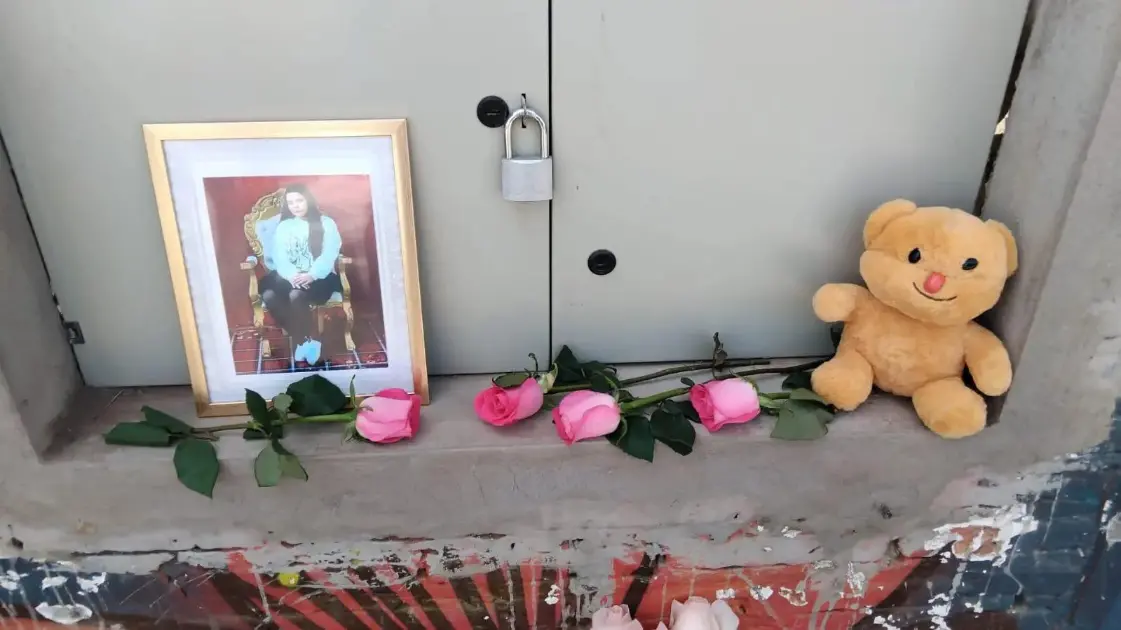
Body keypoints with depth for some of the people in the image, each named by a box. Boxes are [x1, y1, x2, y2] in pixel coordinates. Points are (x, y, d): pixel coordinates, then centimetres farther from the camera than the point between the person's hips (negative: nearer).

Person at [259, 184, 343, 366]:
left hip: (319, 277, -4)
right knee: (268, 295, -29)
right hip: (291, 277, 4)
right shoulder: (283, 227, 16)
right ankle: (304, 340, -20)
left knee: (296, 296, -36)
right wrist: (293, 275, -18)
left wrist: (311, 275, -24)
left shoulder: (326, 223, 6)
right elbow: (279, 258, 4)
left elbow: (329, 255, -6)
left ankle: (306, 340, -15)